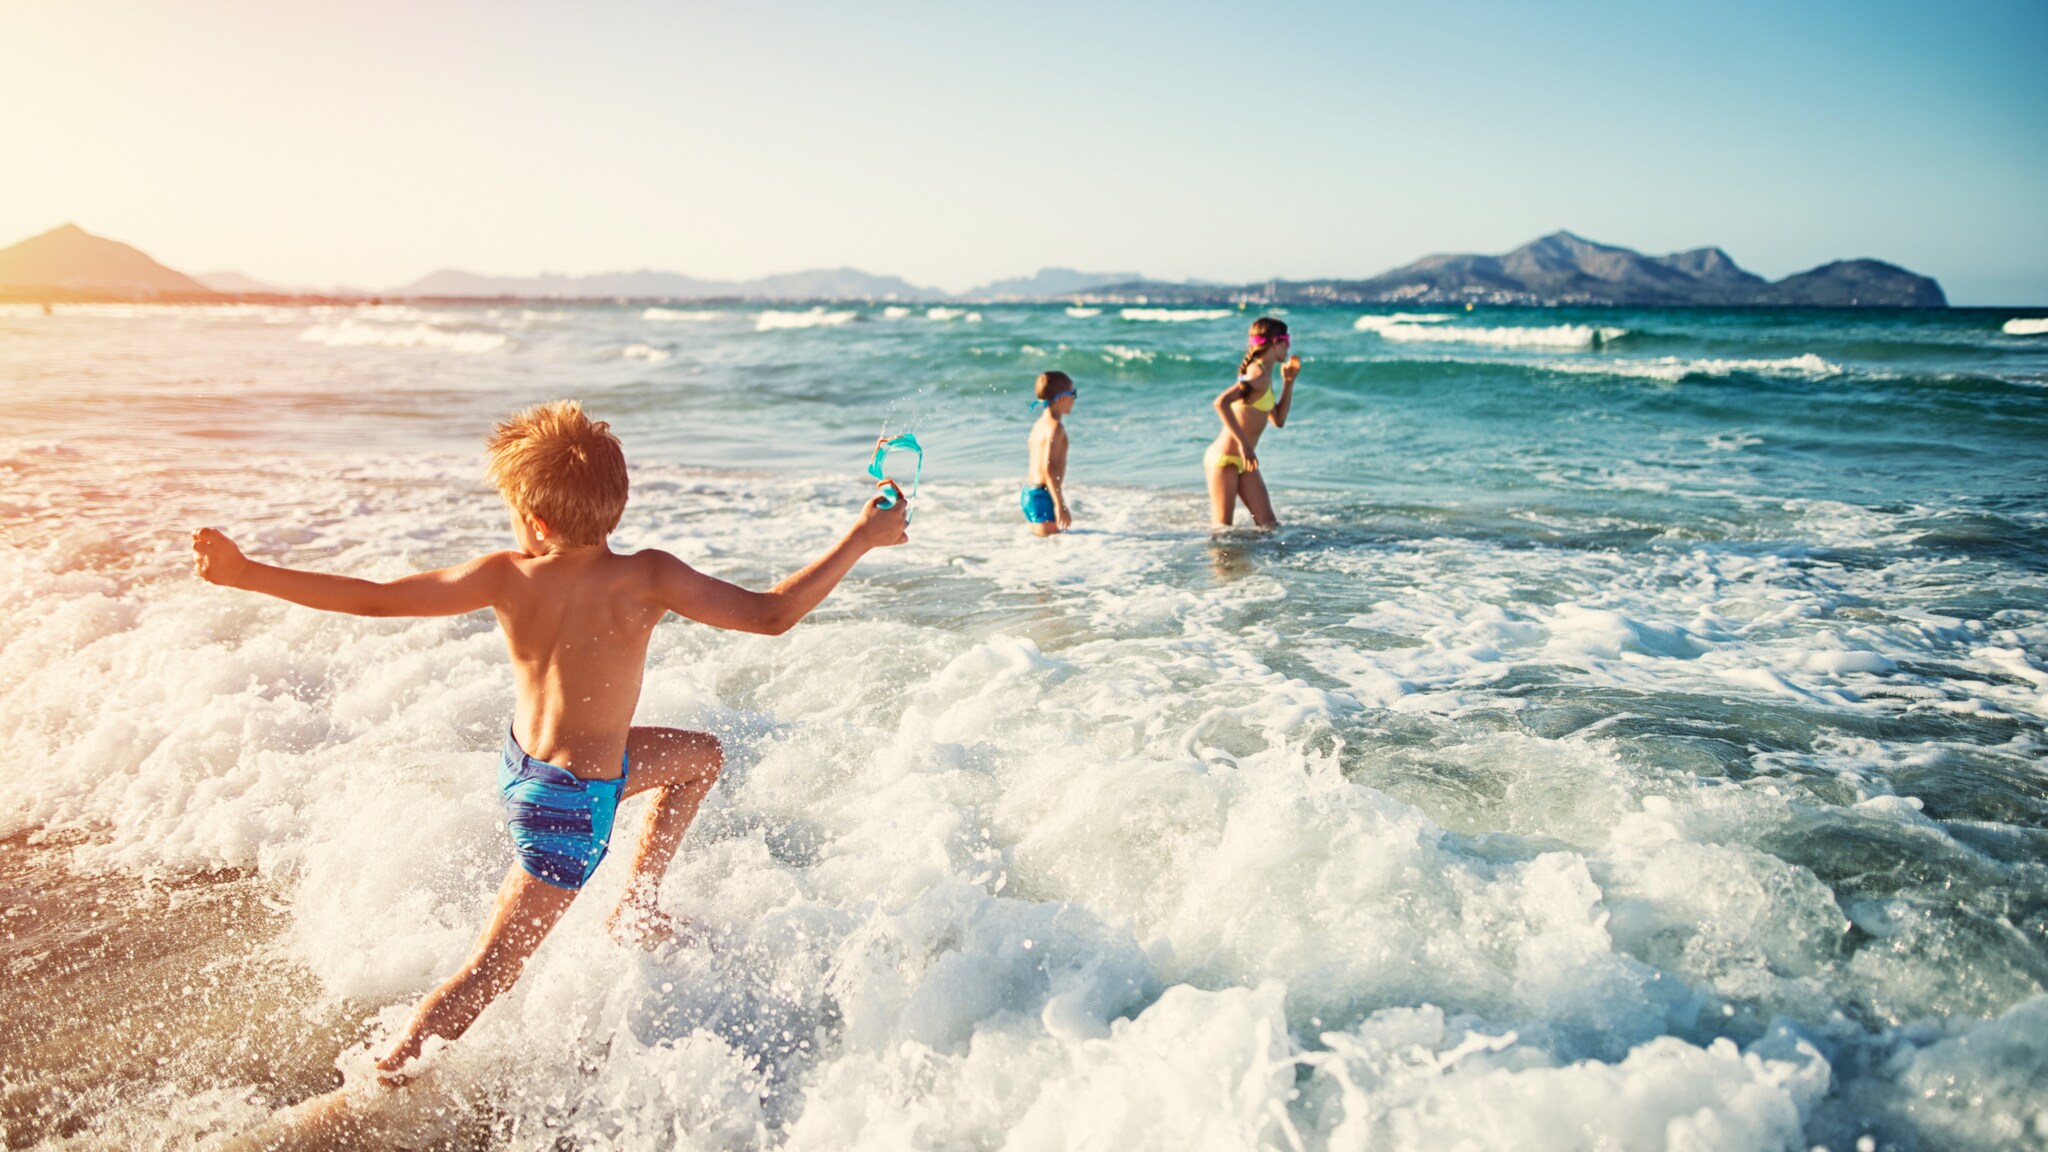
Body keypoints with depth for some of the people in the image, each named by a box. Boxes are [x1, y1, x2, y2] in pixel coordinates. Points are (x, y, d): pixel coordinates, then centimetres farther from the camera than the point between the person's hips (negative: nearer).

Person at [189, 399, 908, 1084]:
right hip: (571, 804, -6)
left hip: (524, 762, 7)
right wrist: (864, 536, -16)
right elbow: (771, 615, -23)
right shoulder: (645, 580, -25)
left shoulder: (505, 579, -15)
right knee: (487, 974, 6)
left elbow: (373, 600, -13)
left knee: (702, 756, 26)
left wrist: (246, 574, -2)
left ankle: (634, 910, 36)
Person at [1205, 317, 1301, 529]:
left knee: (1269, 525, 6)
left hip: (1243, 461, 9)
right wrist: (1243, 443, -30)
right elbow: (1221, 403, -32)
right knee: (1223, 529, -3)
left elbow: (1278, 420, 22)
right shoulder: (1258, 374, -17)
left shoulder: (1264, 375, 13)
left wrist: (1288, 382, 15)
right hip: (1224, 458, -9)